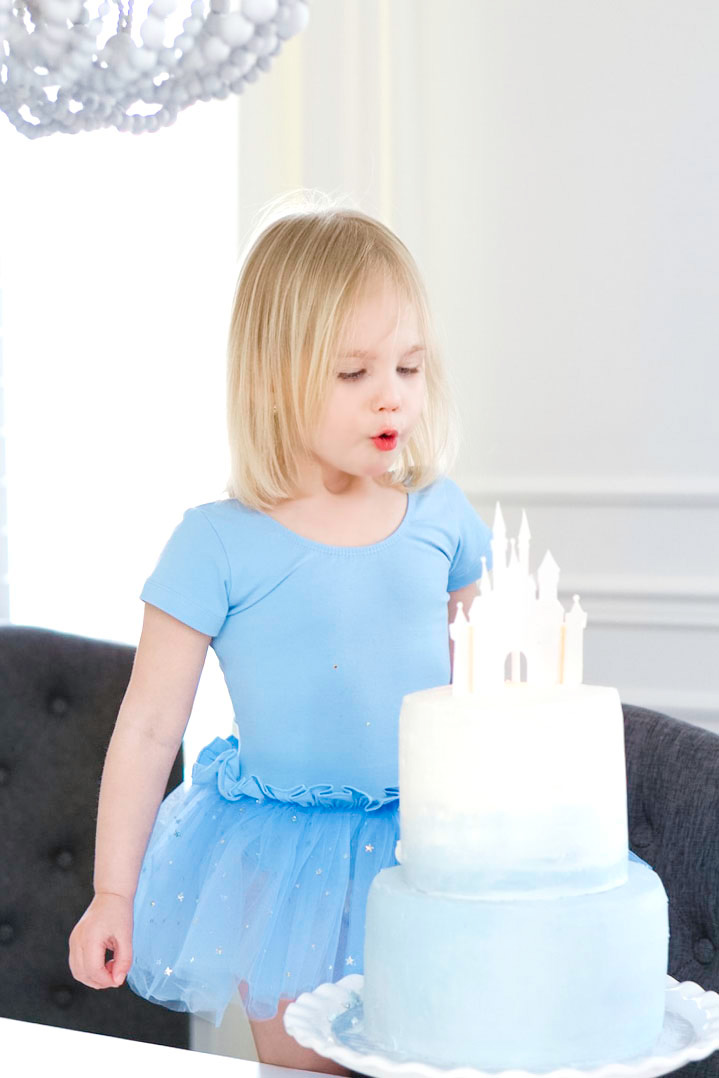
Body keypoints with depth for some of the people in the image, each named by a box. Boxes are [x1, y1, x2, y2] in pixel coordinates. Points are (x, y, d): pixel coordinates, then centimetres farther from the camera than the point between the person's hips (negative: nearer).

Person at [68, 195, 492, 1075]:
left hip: (427, 840, 3)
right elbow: (148, 728, -6)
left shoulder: (439, 514, 0)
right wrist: (112, 894, -5)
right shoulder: (219, 544, -11)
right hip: (282, 861, -3)